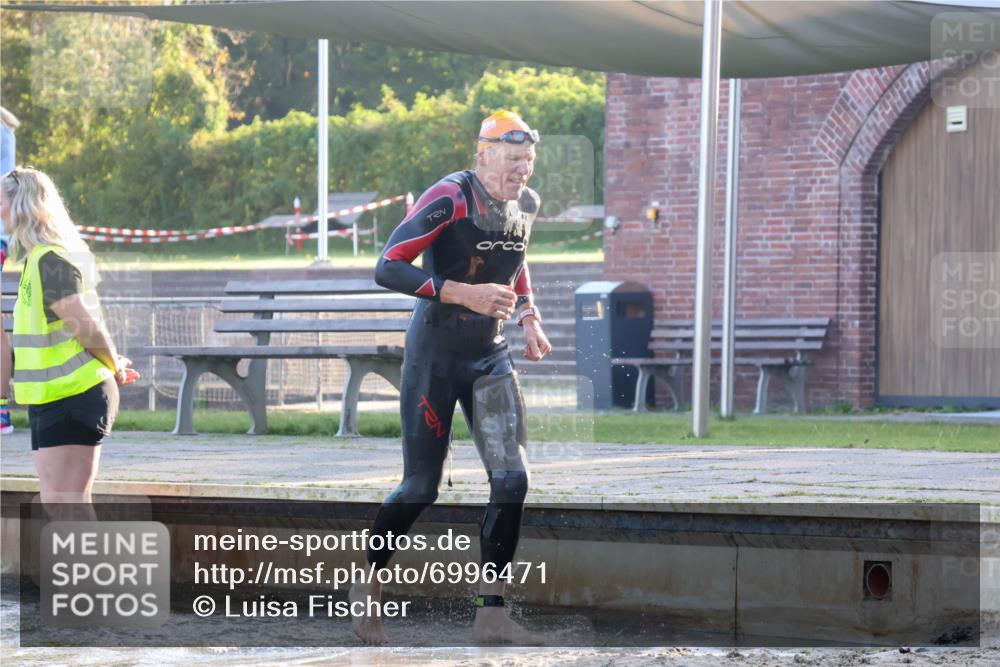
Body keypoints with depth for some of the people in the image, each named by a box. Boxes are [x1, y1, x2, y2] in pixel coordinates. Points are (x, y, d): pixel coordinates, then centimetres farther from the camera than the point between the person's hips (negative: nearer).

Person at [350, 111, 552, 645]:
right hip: (435, 353, -6)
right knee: (421, 487, 0)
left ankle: (491, 614, -1)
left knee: (511, 480, -7)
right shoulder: (450, 198, -18)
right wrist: (464, 294, -31)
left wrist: (528, 317, 8)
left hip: (490, 356, 6)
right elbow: (388, 267, -24)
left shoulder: (525, 205, 4)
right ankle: (367, 585, 25)